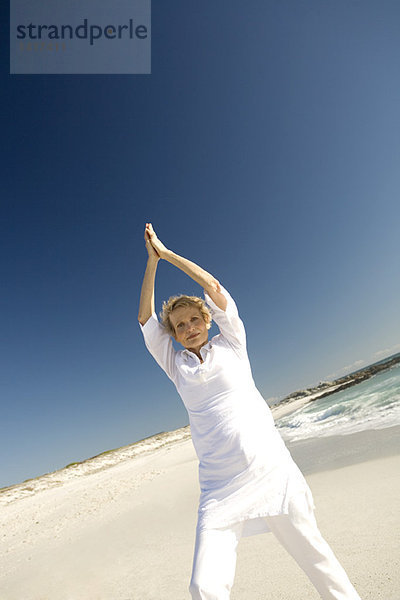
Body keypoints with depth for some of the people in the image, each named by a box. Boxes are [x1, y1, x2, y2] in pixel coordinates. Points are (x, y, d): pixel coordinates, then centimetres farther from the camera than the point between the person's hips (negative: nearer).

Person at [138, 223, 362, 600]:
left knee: (313, 554, 12)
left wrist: (167, 252, 5)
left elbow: (212, 285, -1)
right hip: (220, 486, 1)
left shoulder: (230, 343, 4)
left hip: (270, 467, -1)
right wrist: (152, 260, 6)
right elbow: (145, 317, 5)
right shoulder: (175, 364, 8)